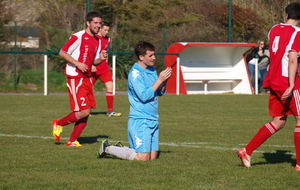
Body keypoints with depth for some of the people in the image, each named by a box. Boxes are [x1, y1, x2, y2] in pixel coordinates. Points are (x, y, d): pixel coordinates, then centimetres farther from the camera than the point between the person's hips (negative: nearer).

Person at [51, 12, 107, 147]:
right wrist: (78, 63, -20)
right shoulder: (78, 37, -11)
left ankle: (72, 140, 14)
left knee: (86, 112, 4)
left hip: (87, 79, 8)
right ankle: (58, 124, 9)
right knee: (83, 112, -13)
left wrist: (101, 59, -1)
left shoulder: (97, 41, 13)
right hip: (75, 78, -8)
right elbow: (62, 53, -11)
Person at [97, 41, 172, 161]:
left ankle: (121, 150, 22)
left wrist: (165, 80, -2)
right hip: (140, 120, -8)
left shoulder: (152, 70, 12)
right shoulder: (135, 73, -13)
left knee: (153, 157, 4)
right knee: (143, 157, -12)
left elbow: (160, 92, 17)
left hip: (153, 120, 8)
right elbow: (144, 96, -20)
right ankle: (108, 148, 4)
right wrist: (159, 80, -17)